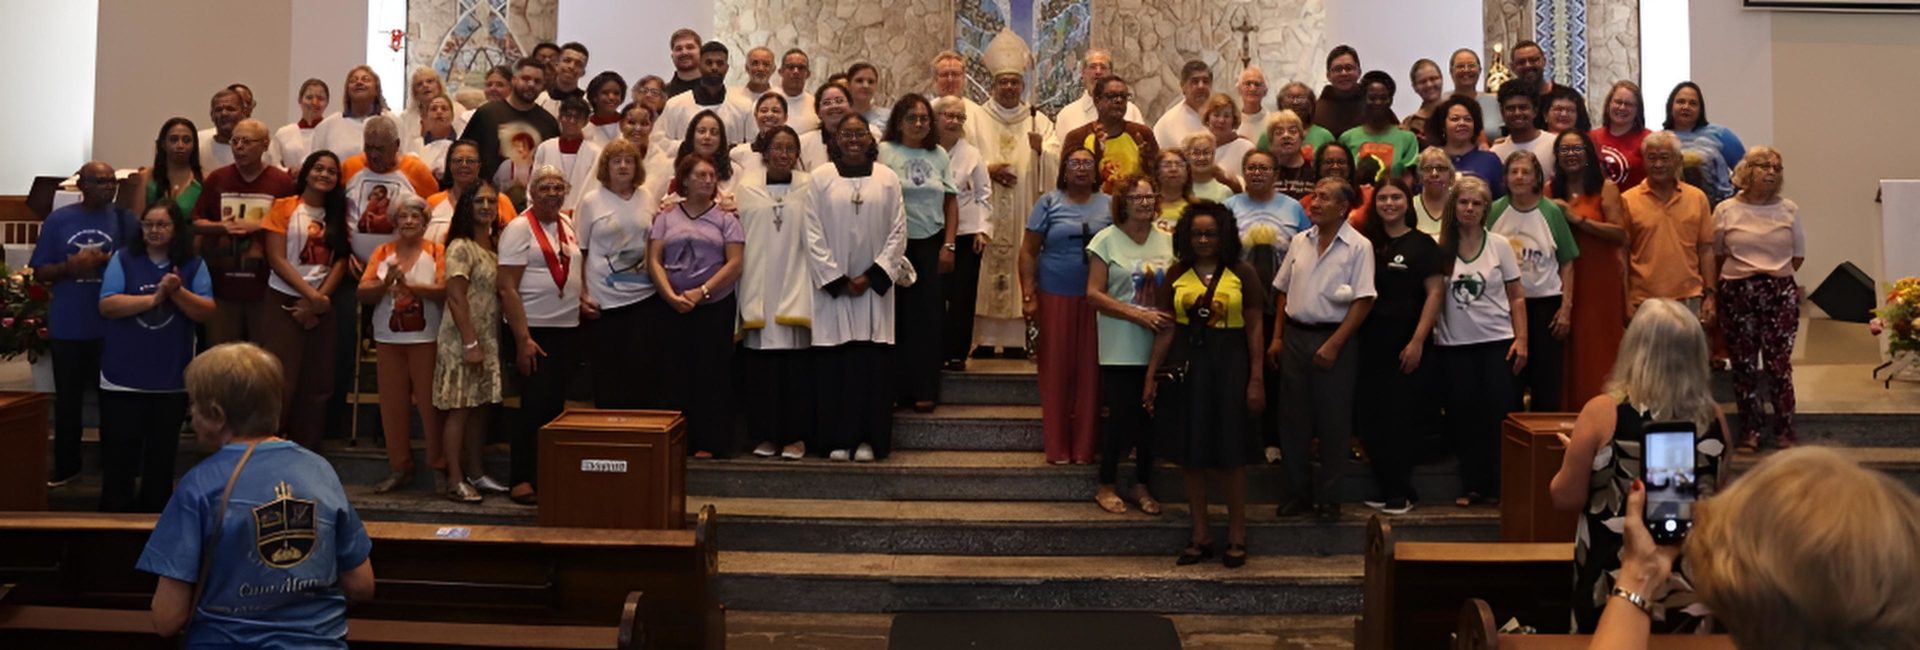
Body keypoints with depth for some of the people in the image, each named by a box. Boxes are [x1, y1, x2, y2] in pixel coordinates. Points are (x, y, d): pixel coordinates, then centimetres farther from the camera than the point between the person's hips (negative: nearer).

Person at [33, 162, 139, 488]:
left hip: (112, 325, -1)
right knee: (67, 399, 12)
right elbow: (39, 272, 3)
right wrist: (70, 267, -16)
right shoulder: (58, 219, 2)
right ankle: (67, 466, 25)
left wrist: (109, 261, -19)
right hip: (67, 326, 1)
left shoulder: (125, 219, 0)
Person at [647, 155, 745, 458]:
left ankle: (709, 443, 7)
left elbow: (734, 264, -3)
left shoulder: (725, 219, 5)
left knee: (711, 373, 0)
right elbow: (654, 261, 1)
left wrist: (701, 292, -13)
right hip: (670, 308, 1)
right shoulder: (666, 217, 8)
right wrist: (672, 296, -14)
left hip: (715, 306, -1)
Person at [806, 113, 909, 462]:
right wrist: (837, 280, -8)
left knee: (872, 363, -1)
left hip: (874, 287, 1)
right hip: (832, 286, -1)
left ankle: (868, 439, 5)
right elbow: (813, 234, -2)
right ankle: (838, 440, 5)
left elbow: (898, 231, 3)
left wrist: (873, 276, -7)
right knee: (834, 364, -1)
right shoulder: (819, 178, 2)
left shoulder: (887, 178, 6)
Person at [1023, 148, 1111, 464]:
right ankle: (1057, 447, 9)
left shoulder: (1108, 205, 8)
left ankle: (1085, 447, 11)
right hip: (1055, 296, -1)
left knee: (1089, 371, 2)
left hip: (1096, 300, 1)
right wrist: (1028, 296, -8)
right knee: (1056, 370, 1)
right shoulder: (1049, 202, 3)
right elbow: (1028, 251, 1)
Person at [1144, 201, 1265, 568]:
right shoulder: (1176, 275, 5)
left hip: (1230, 365, -3)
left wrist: (1256, 379, -7)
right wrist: (1151, 376, 2)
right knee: (1190, 454, 7)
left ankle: (1237, 535, 17)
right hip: (1186, 366, 3)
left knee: (1230, 454, 3)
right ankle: (1200, 535, 20)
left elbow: (1255, 328, -2)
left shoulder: (1242, 274, -1)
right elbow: (1166, 329, 6)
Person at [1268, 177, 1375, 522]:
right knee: (1294, 418, 8)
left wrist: (1334, 344, -16)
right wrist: (1277, 337, 9)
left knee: (1333, 421, 2)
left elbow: (1363, 301, -11)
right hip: (1295, 335, 5)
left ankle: (1329, 498, 13)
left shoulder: (1358, 246, -7)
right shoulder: (1299, 241, 9)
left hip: (1334, 338, -5)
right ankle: (1298, 492, 20)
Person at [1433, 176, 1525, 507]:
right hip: (1454, 344, 0)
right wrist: (1428, 334, -4)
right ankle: (1473, 485, 13)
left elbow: (1516, 296, 4)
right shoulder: (1441, 248, 1)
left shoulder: (1499, 245, 2)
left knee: (1498, 414, -1)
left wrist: (1521, 339, -3)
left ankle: (1497, 486, 8)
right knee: (1463, 416, 3)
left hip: (1496, 342, 0)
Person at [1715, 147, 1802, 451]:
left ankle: (1785, 429, 7)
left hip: (1781, 294, 0)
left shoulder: (1789, 209, 5)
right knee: (1744, 365, 4)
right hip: (1738, 294, 0)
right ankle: (1749, 429, 13)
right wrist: (1745, 275, 5)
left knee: (1779, 363, -3)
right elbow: (1716, 255, 8)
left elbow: (1798, 257, 11)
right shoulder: (1726, 211, 1)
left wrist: (1777, 276, 4)